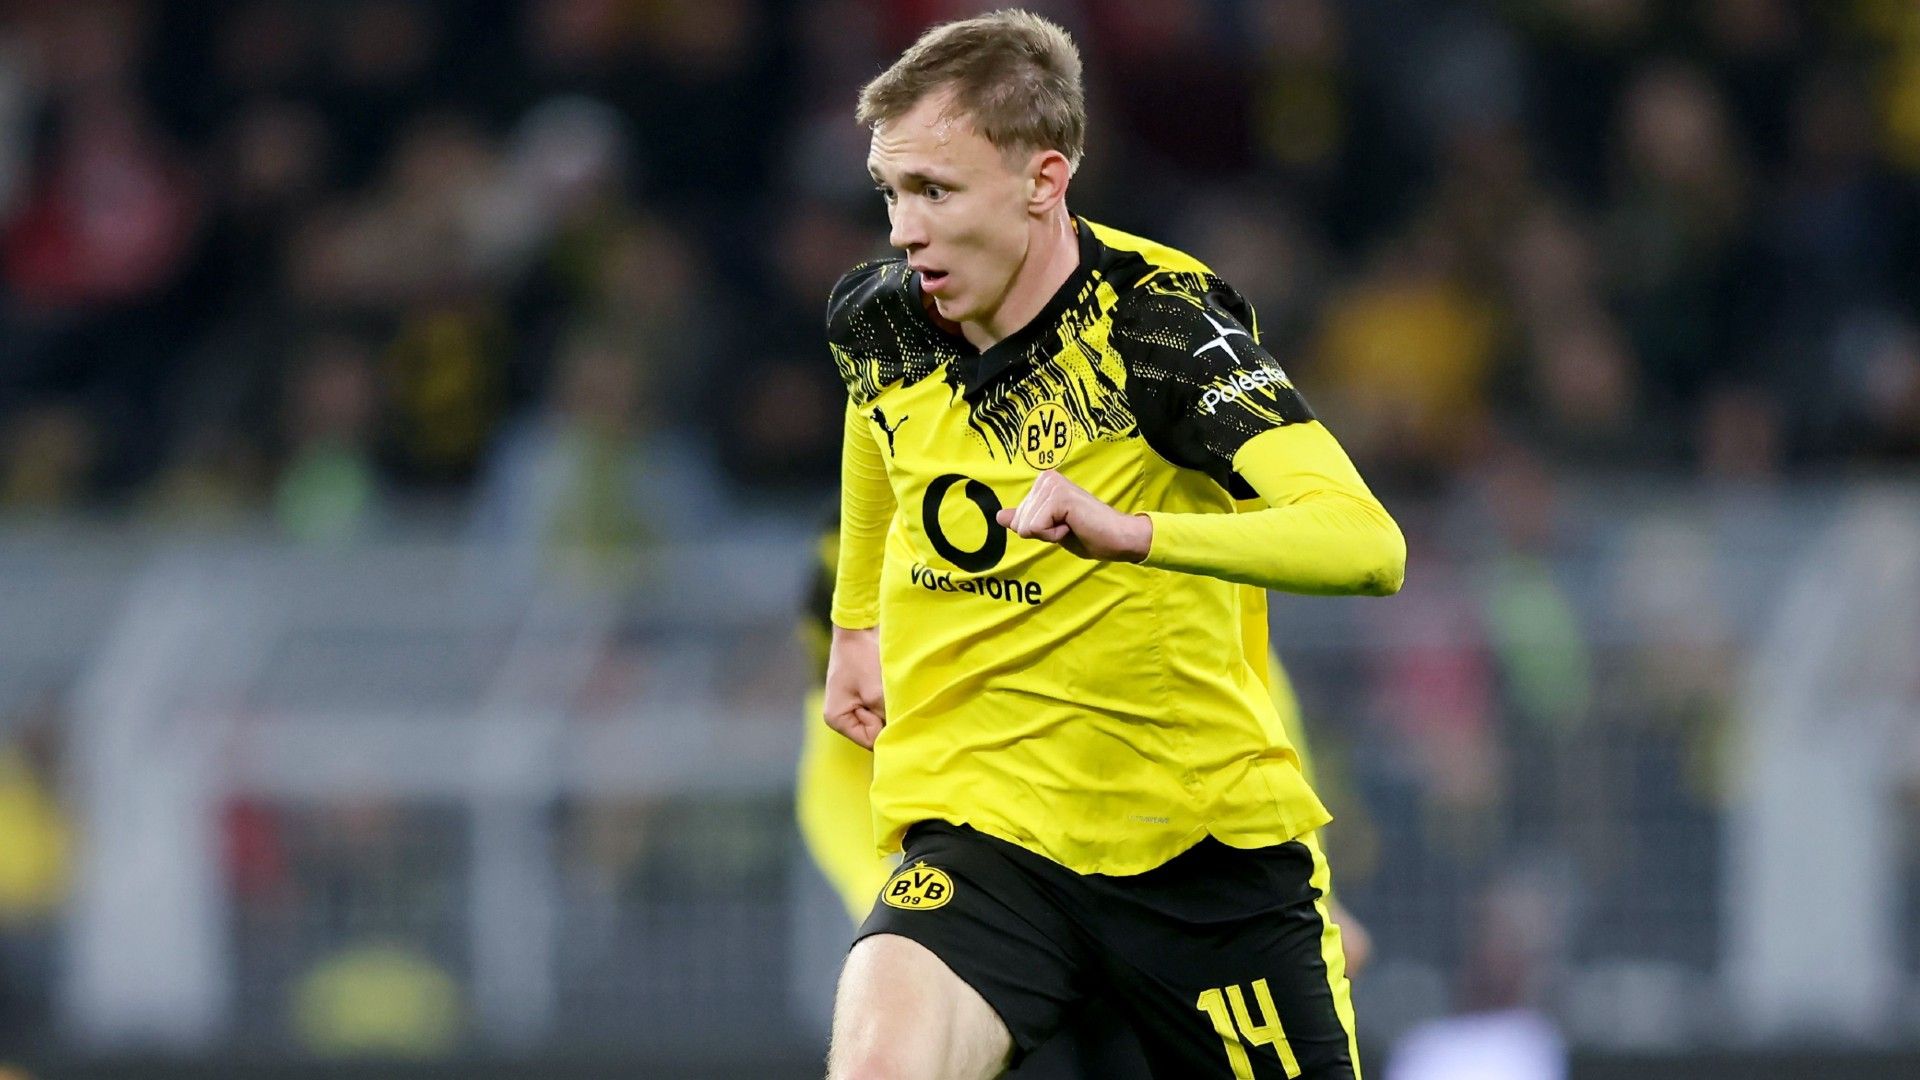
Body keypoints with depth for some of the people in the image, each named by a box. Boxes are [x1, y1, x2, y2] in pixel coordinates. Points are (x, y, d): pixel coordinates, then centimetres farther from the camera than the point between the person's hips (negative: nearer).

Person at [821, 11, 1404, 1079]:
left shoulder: (1163, 318, -16)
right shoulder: (874, 321, -1)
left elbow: (1368, 545, -29)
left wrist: (1128, 532, -42)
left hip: (1210, 843, -2)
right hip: (981, 824, 2)